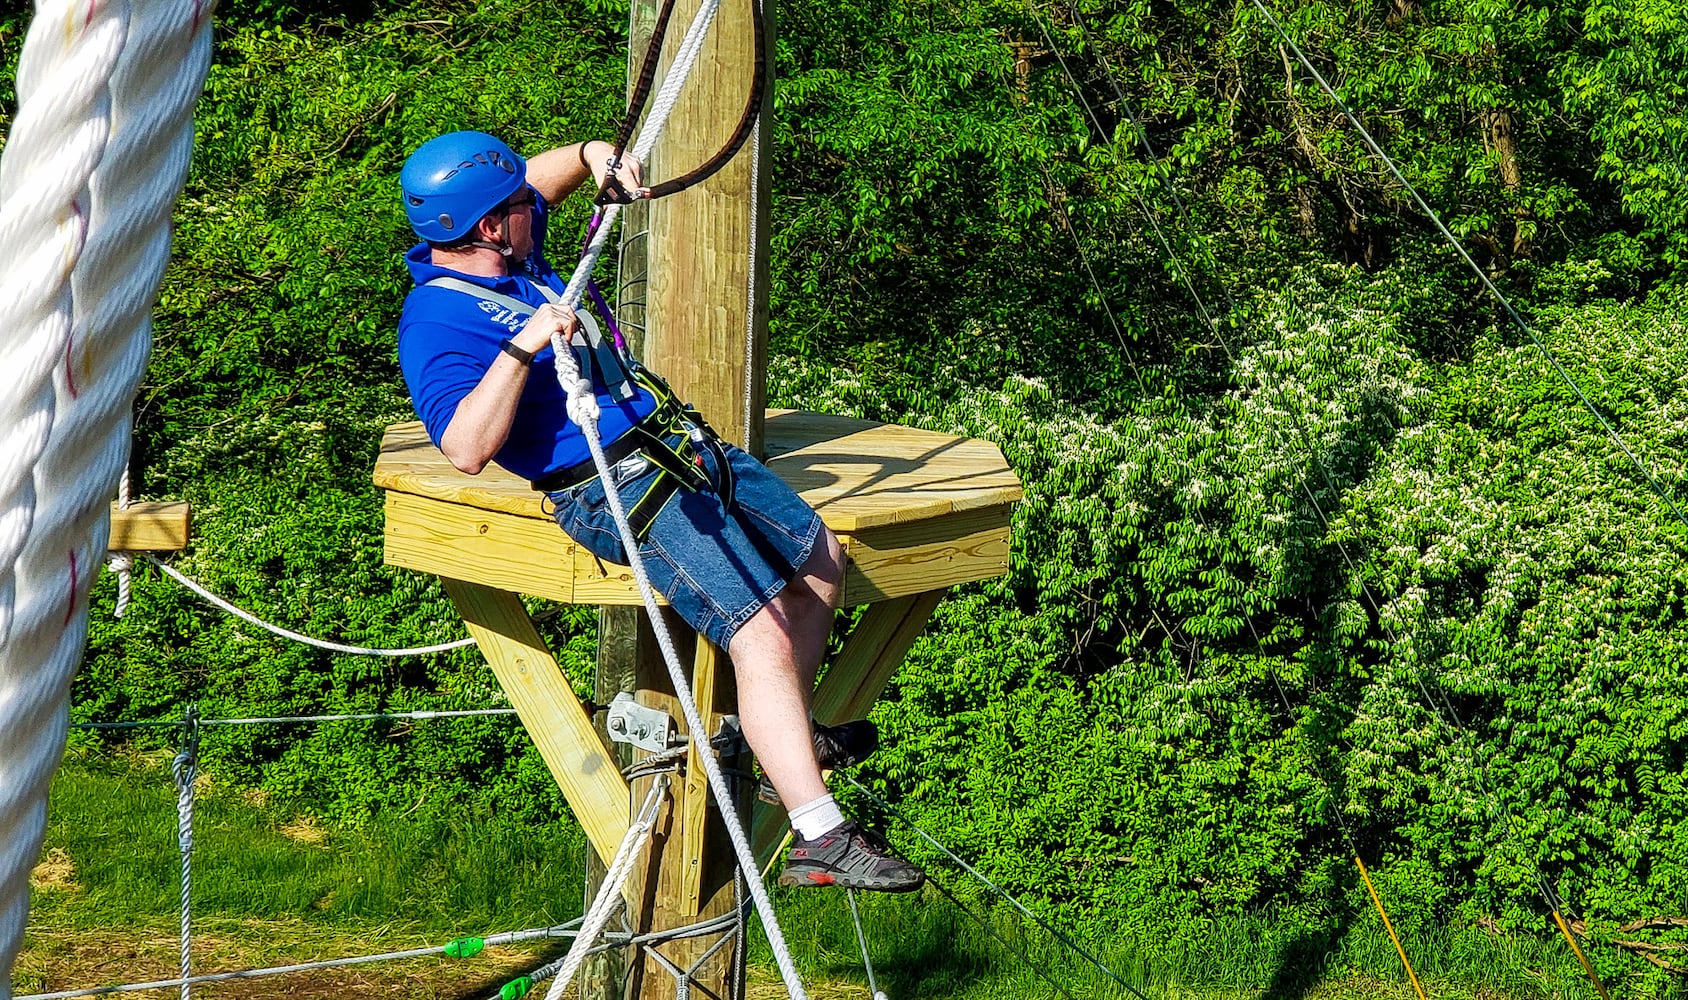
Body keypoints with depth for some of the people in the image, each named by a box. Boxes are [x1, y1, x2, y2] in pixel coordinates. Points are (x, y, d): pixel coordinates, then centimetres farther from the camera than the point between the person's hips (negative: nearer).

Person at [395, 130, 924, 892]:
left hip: (678, 443, 10)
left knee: (819, 556, 19)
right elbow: (467, 450, -29)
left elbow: (541, 177, 30)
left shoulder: (507, 251, 8)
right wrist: (520, 347, -33)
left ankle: (791, 733, 33)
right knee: (762, 633, -20)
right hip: (617, 488, -10)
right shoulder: (436, 323, -18)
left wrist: (592, 157, 9)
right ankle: (821, 840, -20)